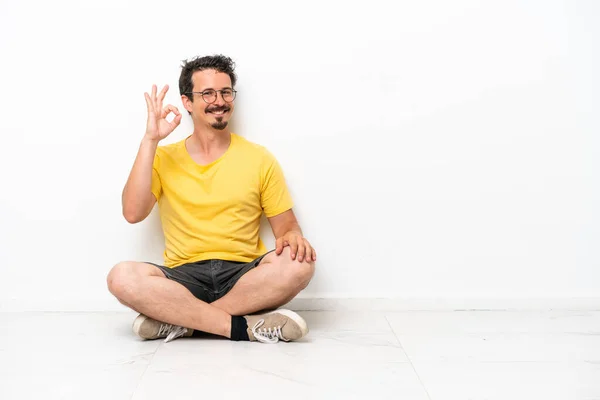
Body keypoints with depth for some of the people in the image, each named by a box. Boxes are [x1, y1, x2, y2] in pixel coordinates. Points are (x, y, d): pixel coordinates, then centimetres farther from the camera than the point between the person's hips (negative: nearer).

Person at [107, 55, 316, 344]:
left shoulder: (259, 158, 9)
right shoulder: (164, 158, 10)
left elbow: (285, 225, 9)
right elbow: (133, 213, -6)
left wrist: (292, 236, -16)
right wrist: (150, 140, -7)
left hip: (243, 276, 1)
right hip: (184, 278, 0)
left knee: (299, 263, -31)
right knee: (122, 277, -30)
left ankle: (179, 321, -22)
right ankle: (244, 326, -26)